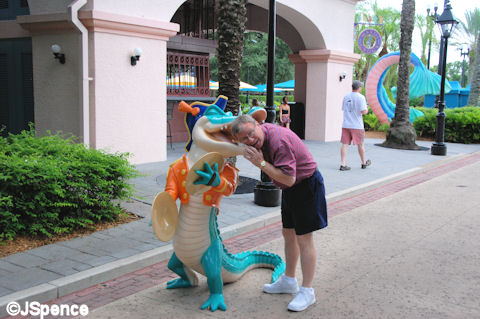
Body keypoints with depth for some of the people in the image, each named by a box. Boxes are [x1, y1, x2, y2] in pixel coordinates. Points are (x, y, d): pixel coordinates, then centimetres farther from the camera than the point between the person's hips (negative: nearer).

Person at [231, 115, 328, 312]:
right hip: (291, 189, 10)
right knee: (288, 234, 16)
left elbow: (288, 179, -35)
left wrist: (260, 163, -36)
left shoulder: (278, 141, -31)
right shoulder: (263, 132, -2)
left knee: (303, 238, -6)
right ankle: (289, 281, 30)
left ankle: (307, 291, 4)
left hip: (306, 186, -10)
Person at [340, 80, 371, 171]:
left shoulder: (346, 96, 9)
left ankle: (343, 164, -5)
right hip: (357, 126, -4)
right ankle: (364, 163, 27)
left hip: (346, 125, 4)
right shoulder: (361, 97, -9)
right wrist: (366, 110, 7)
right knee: (360, 145, 11)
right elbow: (363, 111, -15)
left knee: (345, 144, 1)